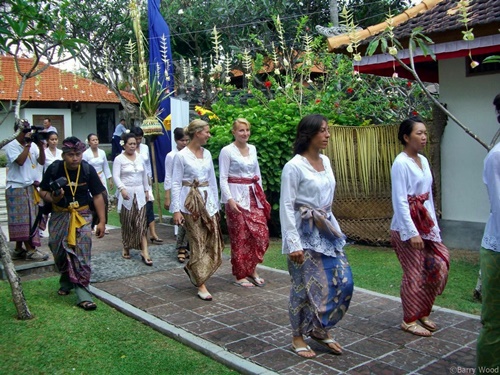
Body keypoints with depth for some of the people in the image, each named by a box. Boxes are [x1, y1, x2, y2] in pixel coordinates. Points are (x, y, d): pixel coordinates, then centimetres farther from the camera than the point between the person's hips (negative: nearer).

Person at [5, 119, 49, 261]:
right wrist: (27, 145, -15)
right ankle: (30, 250, 0)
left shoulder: (33, 145, 10)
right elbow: (20, 161, -20)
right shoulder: (11, 146, -7)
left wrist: (41, 147, -10)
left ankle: (18, 250, 17)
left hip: (31, 186, 6)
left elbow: (41, 162, 3)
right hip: (17, 187, -6)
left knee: (22, 220, 10)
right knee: (24, 219, -5)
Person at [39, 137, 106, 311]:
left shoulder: (88, 169, -10)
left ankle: (83, 295, -10)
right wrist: (52, 198, -23)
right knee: (59, 253, 10)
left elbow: (97, 196, -5)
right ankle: (66, 282, 38)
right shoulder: (54, 169, -10)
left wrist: (101, 221, -6)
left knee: (82, 255, -11)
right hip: (59, 216, 2)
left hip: (82, 215, -1)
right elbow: (43, 191, 0)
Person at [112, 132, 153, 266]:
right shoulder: (119, 159, -4)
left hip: (139, 193, 3)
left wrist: (146, 190, 19)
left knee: (141, 223, -4)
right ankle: (126, 248, 23)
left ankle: (144, 252, -7)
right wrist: (122, 189, -27)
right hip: (126, 194, -3)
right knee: (127, 223, 6)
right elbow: (116, 176, -12)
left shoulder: (140, 157, 11)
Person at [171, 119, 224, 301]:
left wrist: (215, 204, 13)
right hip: (190, 202, -6)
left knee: (214, 243, 2)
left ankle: (192, 268, 28)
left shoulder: (207, 154, 10)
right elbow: (176, 183, -7)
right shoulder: (181, 156, -7)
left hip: (207, 201, 6)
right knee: (198, 244, -2)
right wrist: (176, 210, -12)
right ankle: (201, 285, 9)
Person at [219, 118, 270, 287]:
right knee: (240, 237, 0)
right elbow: (223, 178, -9)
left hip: (254, 196, 6)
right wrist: (230, 199, -19)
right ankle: (240, 275, 13)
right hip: (236, 196, -6)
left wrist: (261, 194, 15)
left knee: (261, 233, 2)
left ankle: (252, 270, 18)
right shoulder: (227, 151, -6)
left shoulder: (252, 149, 12)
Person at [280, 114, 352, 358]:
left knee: (343, 281, 5)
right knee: (305, 286, 2)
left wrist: (334, 228, 16)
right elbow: (286, 206, -16)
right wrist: (293, 243, -19)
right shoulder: (294, 166, -14)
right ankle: (297, 338, 22)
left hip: (326, 230, 7)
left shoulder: (326, 162, 9)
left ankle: (321, 330, 24)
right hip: (305, 233, -7)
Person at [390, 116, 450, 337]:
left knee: (437, 266, 9)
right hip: (407, 227, -8)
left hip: (425, 224, 8)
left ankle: (423, 313, 26)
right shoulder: (401, 163, -15)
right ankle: (410, 320, 17)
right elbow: (400, 201, -18)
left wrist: (434, 226, 11)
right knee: (414, 274, 1)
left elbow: (428, 196, 14)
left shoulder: (423, 161, 11)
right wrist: (412, 232, -20)